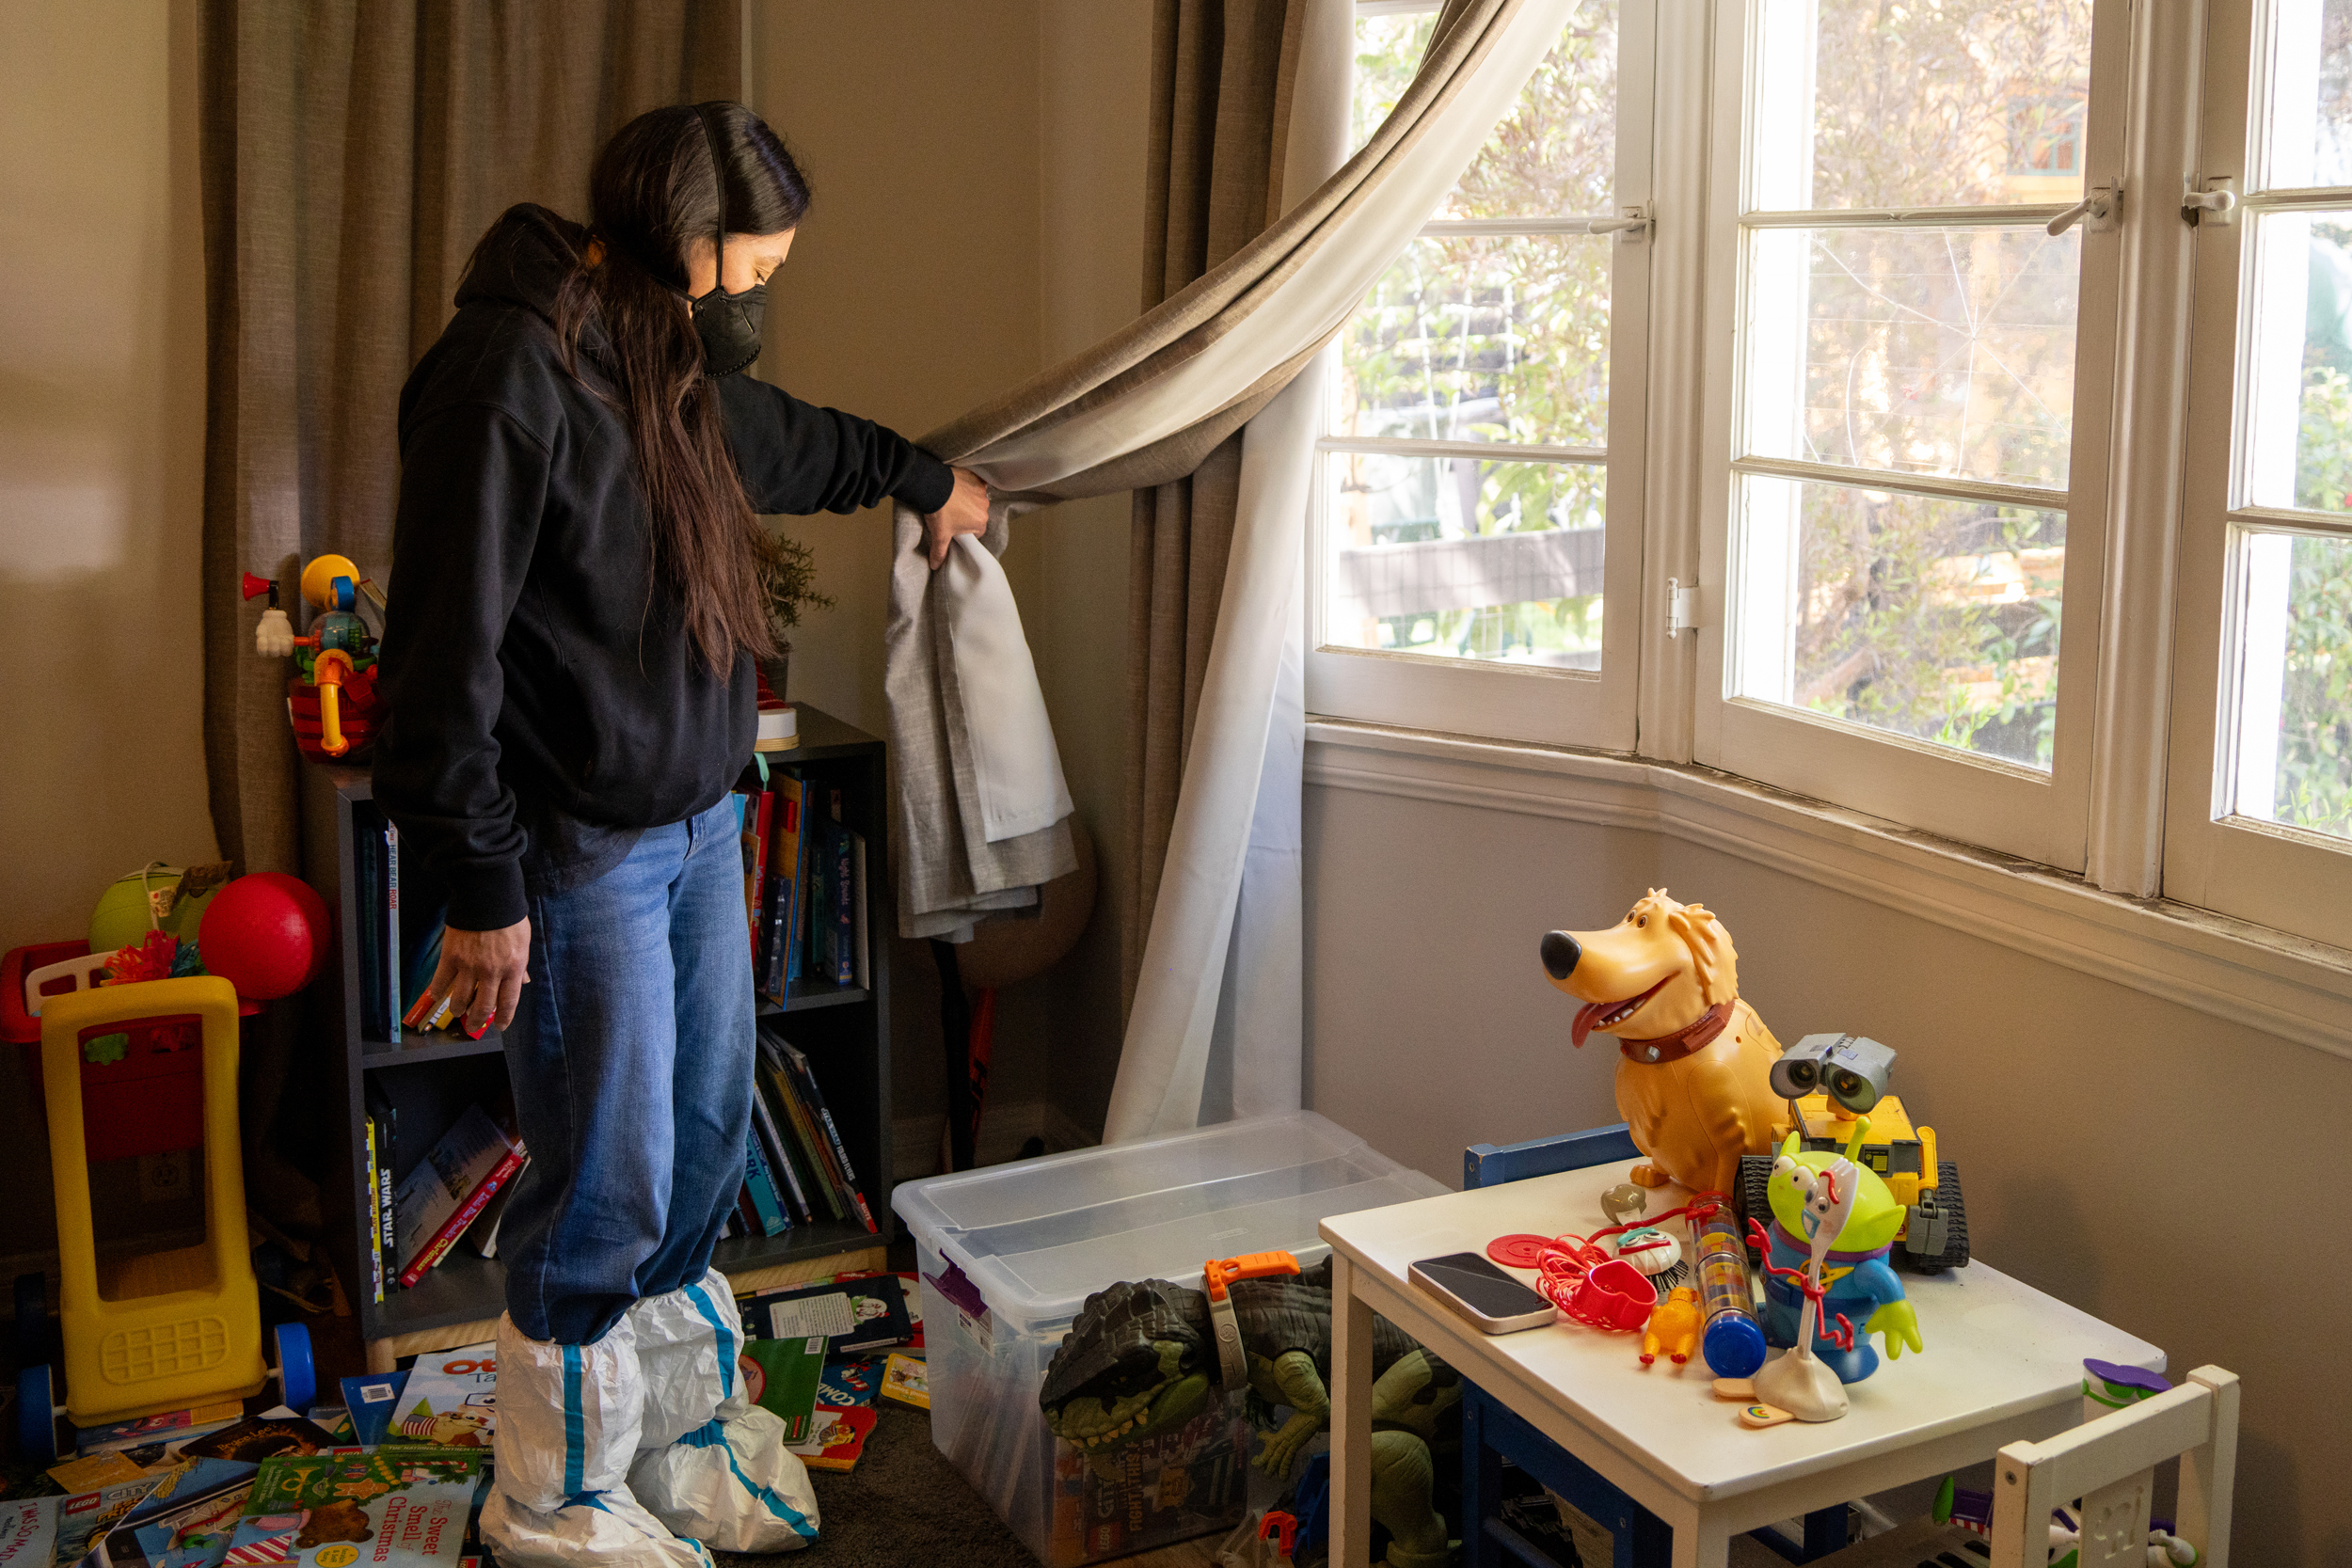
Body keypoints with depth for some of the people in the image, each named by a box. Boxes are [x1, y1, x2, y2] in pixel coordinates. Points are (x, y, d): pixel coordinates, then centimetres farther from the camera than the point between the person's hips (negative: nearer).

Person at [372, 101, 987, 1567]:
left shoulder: (670, 361, 10)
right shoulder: (509, 371, -19)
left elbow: (789, 440, 34)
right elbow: (446, 660, -20)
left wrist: (925, 475, 48)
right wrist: (483, 890, -18)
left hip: (703, 821, 9)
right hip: (584, 854, -9)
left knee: (701, 1155, 16)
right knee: (608, 1191, 0)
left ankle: (681, 1445, 34)